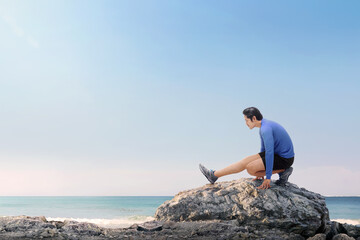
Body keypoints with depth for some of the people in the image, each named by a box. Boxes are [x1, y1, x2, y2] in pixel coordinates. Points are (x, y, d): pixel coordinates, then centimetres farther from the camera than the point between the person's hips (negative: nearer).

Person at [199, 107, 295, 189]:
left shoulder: (266, 129, -24)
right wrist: (260, 171, 23)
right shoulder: (264, 126, 11)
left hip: (284, 159, -10)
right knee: (244, 162, 3)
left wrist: (268, 177, -25)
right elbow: (264, 149, 19)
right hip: (278, 154, 10)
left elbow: (269, 153, -28)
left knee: (250, 168, -14)